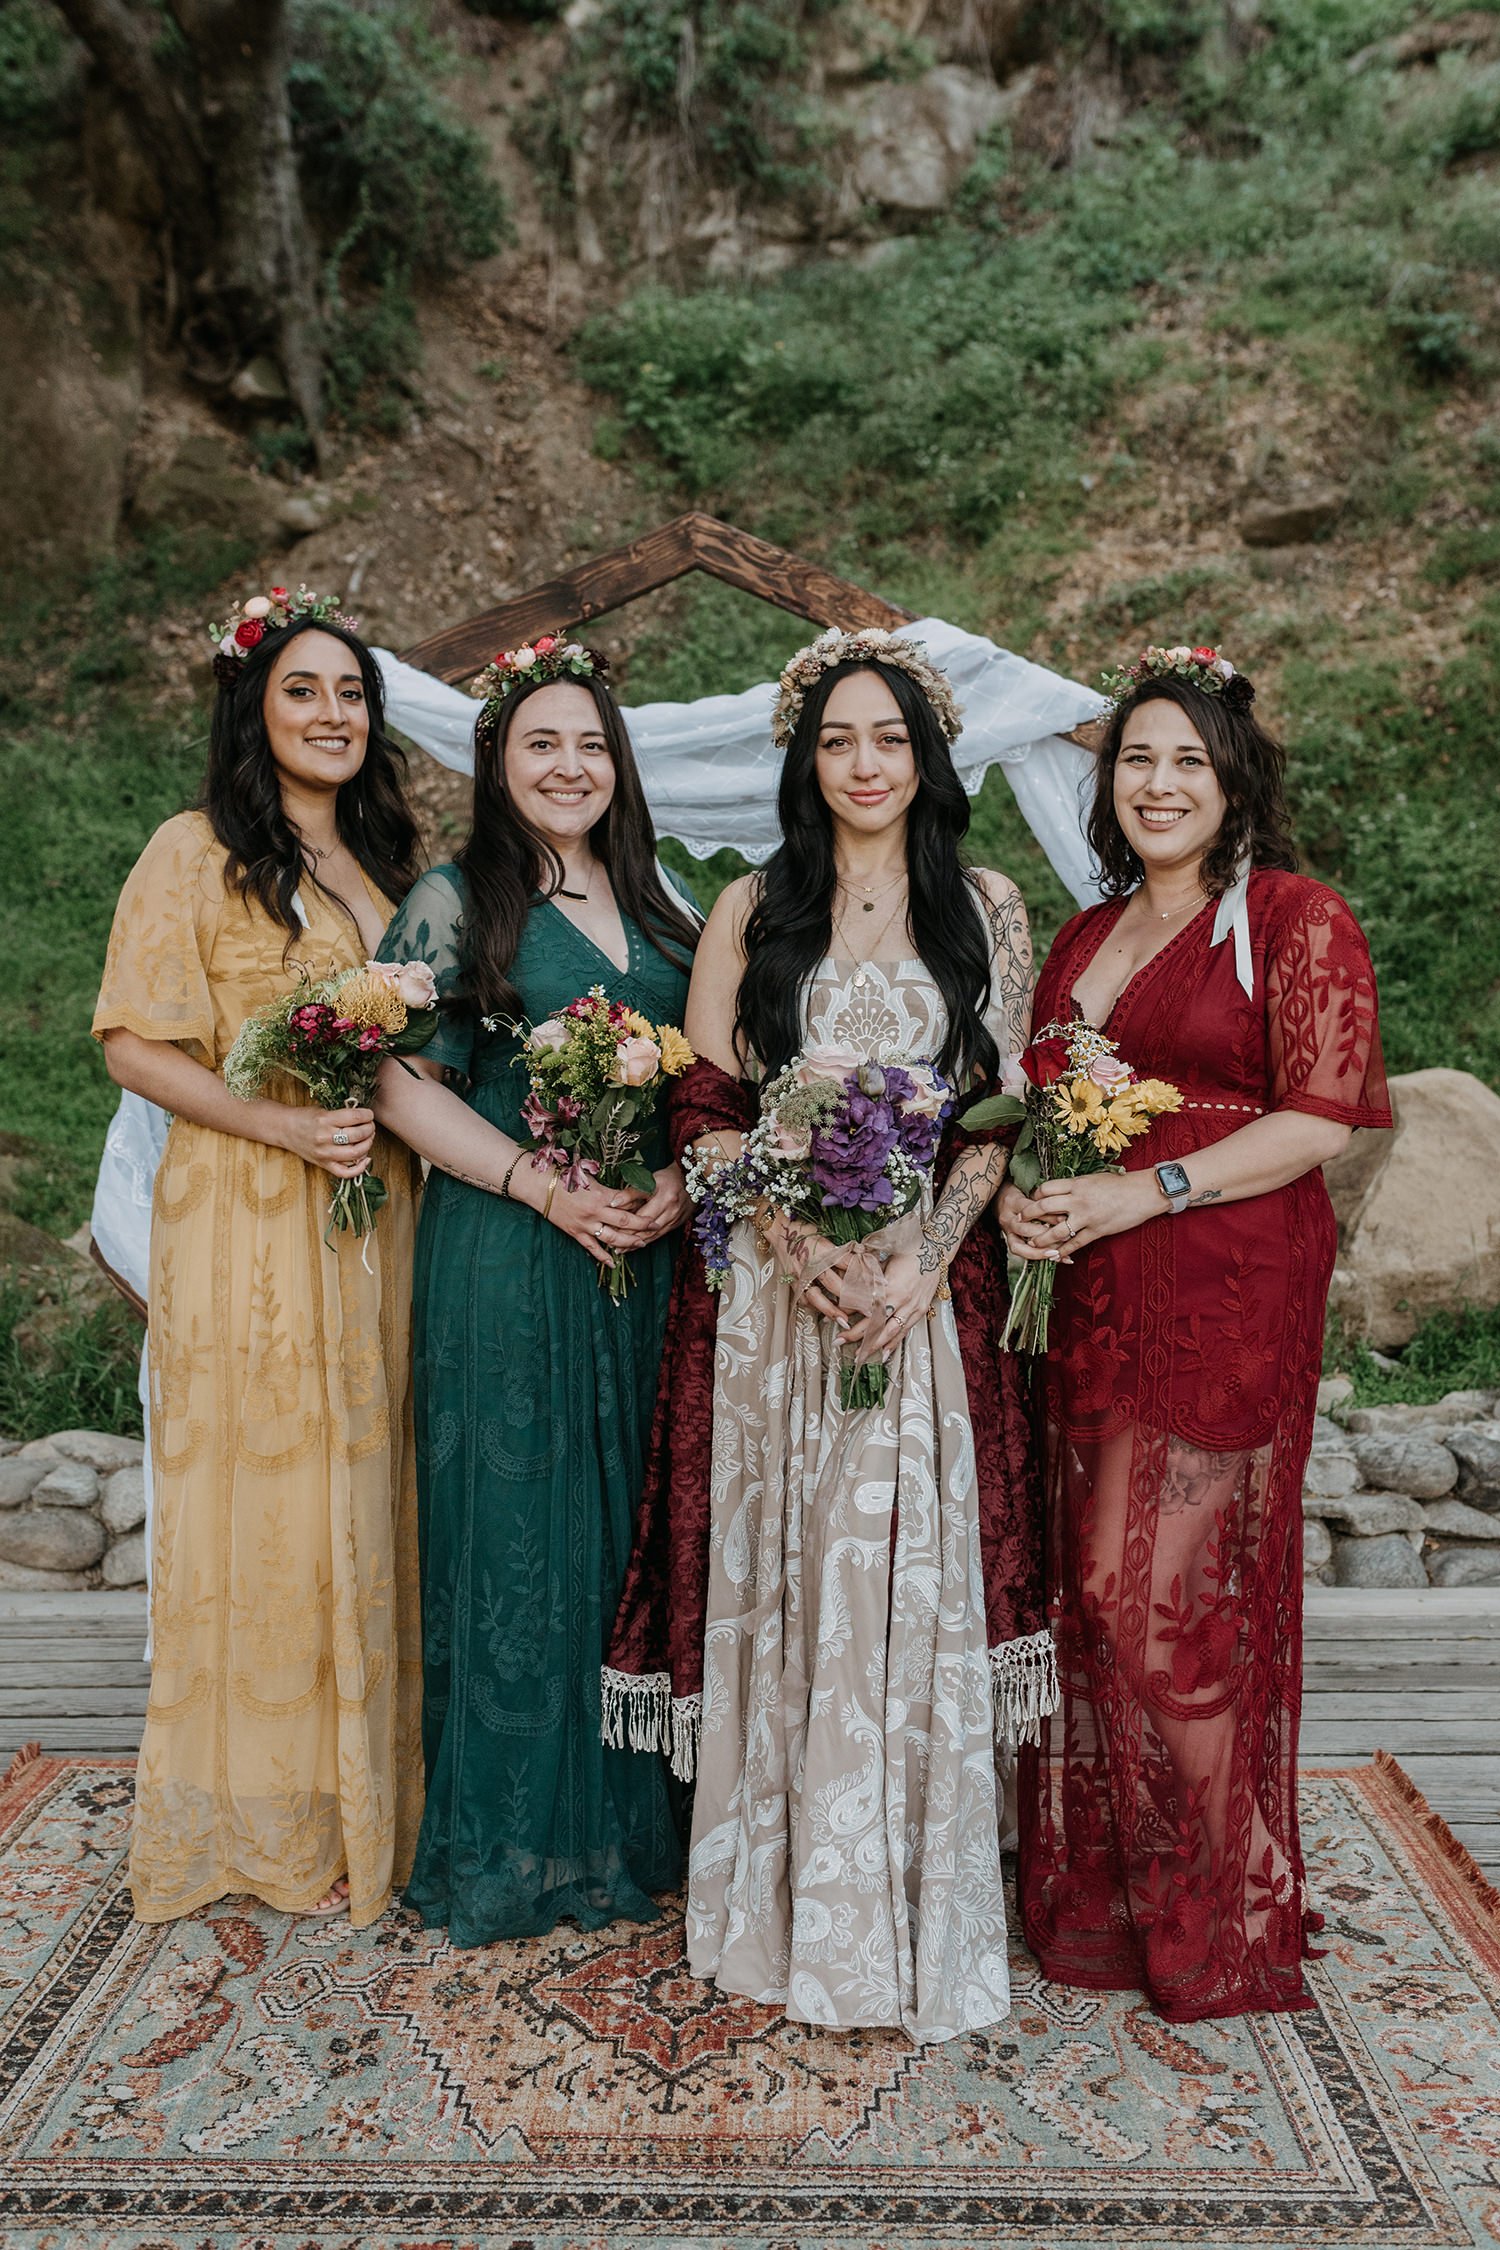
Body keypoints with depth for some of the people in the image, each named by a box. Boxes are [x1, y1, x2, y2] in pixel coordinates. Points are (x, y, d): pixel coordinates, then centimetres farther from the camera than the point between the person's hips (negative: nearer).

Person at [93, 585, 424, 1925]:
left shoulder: (390, 860, 16)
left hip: (378, 1221, 6)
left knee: (368, 1498, 11)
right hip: (248, 1225, -6)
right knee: (261, 1501, 1)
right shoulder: (197, 855, -3)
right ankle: (265, 1814, 18)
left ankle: (366, 1797, 26)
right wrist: (284, 1125, -18)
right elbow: (136, 1045, -8)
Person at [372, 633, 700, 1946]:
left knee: (639, 1525, 9)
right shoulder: (455, 904, 0)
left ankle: (632, 1822, 26)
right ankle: (513, 1841, 18)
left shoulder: (657, 904, 14)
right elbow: (405, 1086, -6)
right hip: (508, 1260, -4)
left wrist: (684, 1177, -4)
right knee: (518, 1527, 1)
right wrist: (544, 1184, -14)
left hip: (653, 1257, 4)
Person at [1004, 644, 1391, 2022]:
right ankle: (1099, 1895, 26)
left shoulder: (1297, 920, -2)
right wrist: (1021, 1192, -1)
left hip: (1230, 1291, -6)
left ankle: (1224, 1918, 19)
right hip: (1091, 1297, 6)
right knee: (1098, 1589, 9)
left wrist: (1146, 1192, -18)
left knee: (1165, 1594, -3)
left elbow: (1320, 1119, -11)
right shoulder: (1085, 938, 17)